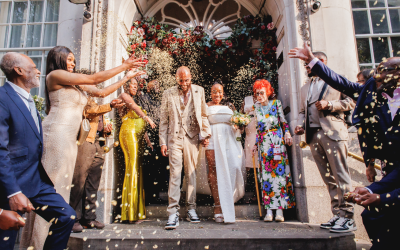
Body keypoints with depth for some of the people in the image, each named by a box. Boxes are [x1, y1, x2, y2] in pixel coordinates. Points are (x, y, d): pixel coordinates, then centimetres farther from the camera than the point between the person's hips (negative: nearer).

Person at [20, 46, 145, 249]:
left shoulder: (77, 84, 20)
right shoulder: (55, 75, -2)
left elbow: (102, 92, 22)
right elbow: (93, 79, -8)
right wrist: (124, 67, -2)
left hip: (70, 138, 8)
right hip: (57, 133, -8)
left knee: (62, 185, 9)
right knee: (51, 184, -6)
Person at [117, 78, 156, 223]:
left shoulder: (133, 100, 30)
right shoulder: (124, 96, 7)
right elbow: (132, 105, -17)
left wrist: (148, 140, 18)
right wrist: (147, 117, -31)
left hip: (138, 136, 8)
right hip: (129, 132, -8)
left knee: (138, 169, 2)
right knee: (133, 167, -16)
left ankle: (138, 211, 3)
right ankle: (131, 213, -16)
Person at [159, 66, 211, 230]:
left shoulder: (199, 91, 10)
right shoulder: (168, 94, 7)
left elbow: (203, 115, 13)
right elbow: (163, 120, 6)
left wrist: (206, 134, 4)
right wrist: (163, 142, -1)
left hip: (192, 138, 1)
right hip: (174, 138, -1)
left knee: (191, 174, 7)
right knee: (174, 174, -6)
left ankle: (191, 209, 18)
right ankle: (173, 213, -2)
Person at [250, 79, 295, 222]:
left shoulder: (276, 103, 5)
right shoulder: (256, 108, 13)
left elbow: (283, 121, 6)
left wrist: (287, 133, -10)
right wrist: (255, 144, 14)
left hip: (277, 141, -2)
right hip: (263, 144, 3)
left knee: (279, 171, -6)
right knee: (266, 174, -2)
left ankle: (280, 209, -2)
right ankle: (269, 210, 1)